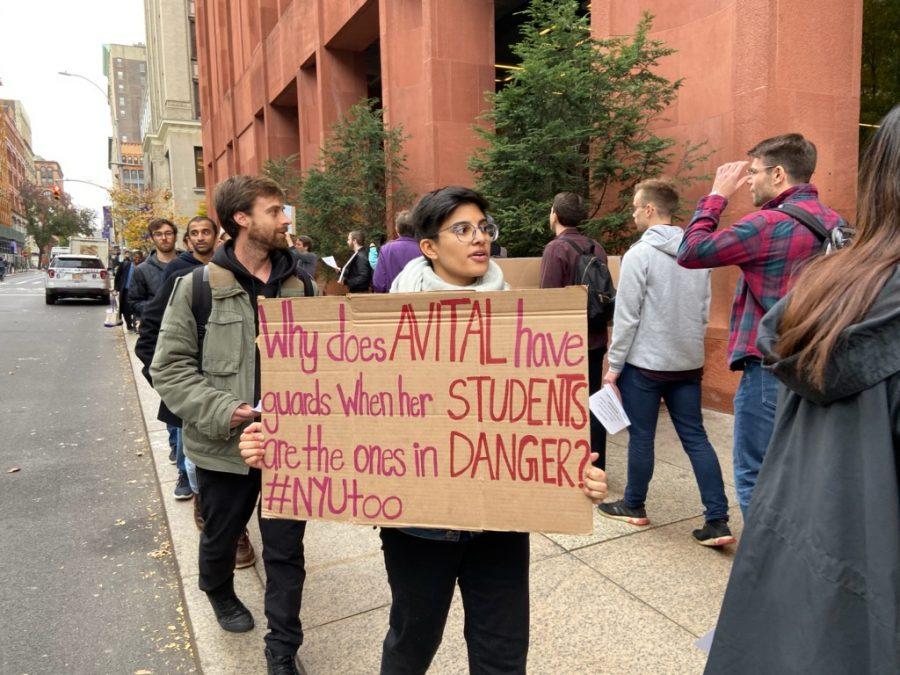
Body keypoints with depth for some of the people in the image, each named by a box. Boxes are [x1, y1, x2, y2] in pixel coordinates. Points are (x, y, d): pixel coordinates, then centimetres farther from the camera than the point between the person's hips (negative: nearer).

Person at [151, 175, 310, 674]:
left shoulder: (298, 285, 1)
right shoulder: (197, 286, -7)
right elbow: (169, 366, -7)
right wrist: (220, 410, -18)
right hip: (223, 444, -1)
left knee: (287, 551, 9)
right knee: (221, 538, 23)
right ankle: (219, 593, 55)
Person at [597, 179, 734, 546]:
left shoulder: (639, 254, -14)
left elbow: (626, 317, -14)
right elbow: (704, 310, 12)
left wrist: (614, 366, -7)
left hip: (645, 364, -6)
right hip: (688, 363, 6)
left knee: (641, 437, 8)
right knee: (695, 438, 9)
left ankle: (634, 506, 25)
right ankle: (718, 521, 9)